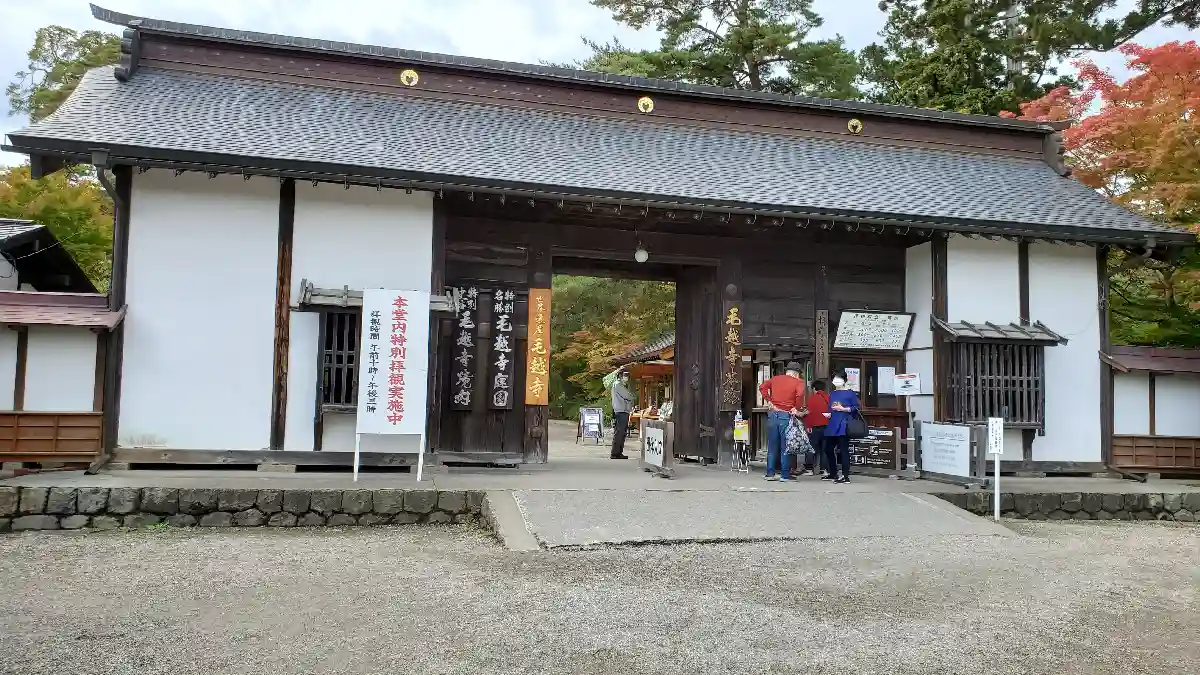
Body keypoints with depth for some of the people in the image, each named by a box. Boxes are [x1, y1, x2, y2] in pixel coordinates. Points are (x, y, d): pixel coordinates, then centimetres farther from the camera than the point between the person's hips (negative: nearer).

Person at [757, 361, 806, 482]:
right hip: (786, 416, -4)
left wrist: (769, 402, 1)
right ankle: (785, 475, 6)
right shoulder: (798, 382, -2)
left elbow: (762, 387, 0)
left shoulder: (775, 379, 12)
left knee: (772, 446, 11)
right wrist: (797, 409, -10)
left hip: (773, 414, 4)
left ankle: (770, 473, 13)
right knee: (785, 447, 4)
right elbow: (800, 395, -21)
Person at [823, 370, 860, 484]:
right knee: (828, 449, 9)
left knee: (843, 449, -7)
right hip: (832, 425, 7)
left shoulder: (850, 393, -1)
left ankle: (845, 476, -3)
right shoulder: (832, 394, 18)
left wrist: (843, 409, -14)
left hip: (843, 425, -7)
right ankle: (833, 474, 24)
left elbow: (856, 408, -6)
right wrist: (829, 414, 4)